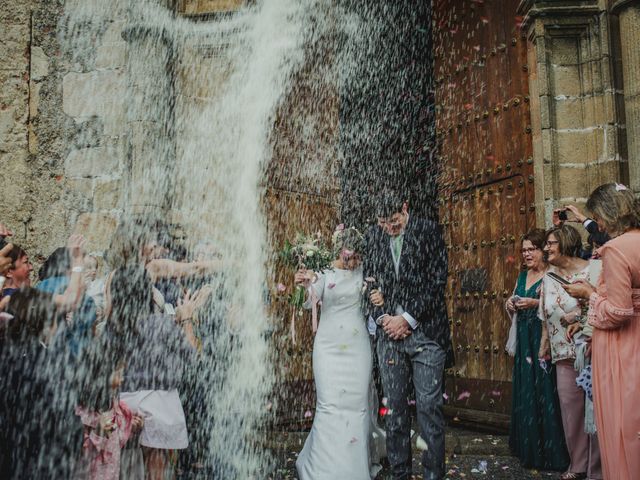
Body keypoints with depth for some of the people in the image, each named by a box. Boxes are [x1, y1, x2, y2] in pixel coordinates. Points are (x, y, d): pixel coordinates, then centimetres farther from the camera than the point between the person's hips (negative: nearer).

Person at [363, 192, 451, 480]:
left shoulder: (428, 231, 1)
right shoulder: (373, 237, 11)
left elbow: (437, 280, -5)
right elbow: (369, 283, 13)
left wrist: (407, 318, -9)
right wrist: (382, 318, -2)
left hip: (425, 331, -3)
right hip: (389, 334, 3)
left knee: (429, 407, -3)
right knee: (394, 408, 7)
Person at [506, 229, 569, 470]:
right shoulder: (523, 275, 16)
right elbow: (514, 301, 22)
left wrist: (535, 303, -25)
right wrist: (511, 305, 0)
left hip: (544, 340, -7)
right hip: (524, 340, 7)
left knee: (544, 393, -5)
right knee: (525, 391, 11)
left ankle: (550, 453, 5)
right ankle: (528, 448, 23)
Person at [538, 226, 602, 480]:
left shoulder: (596, 269, -4)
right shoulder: (549, 277, 12)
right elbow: (546, 318, 17)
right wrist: (544, 350, 17)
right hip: (565, 355, 4)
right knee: (570, 408, 5)